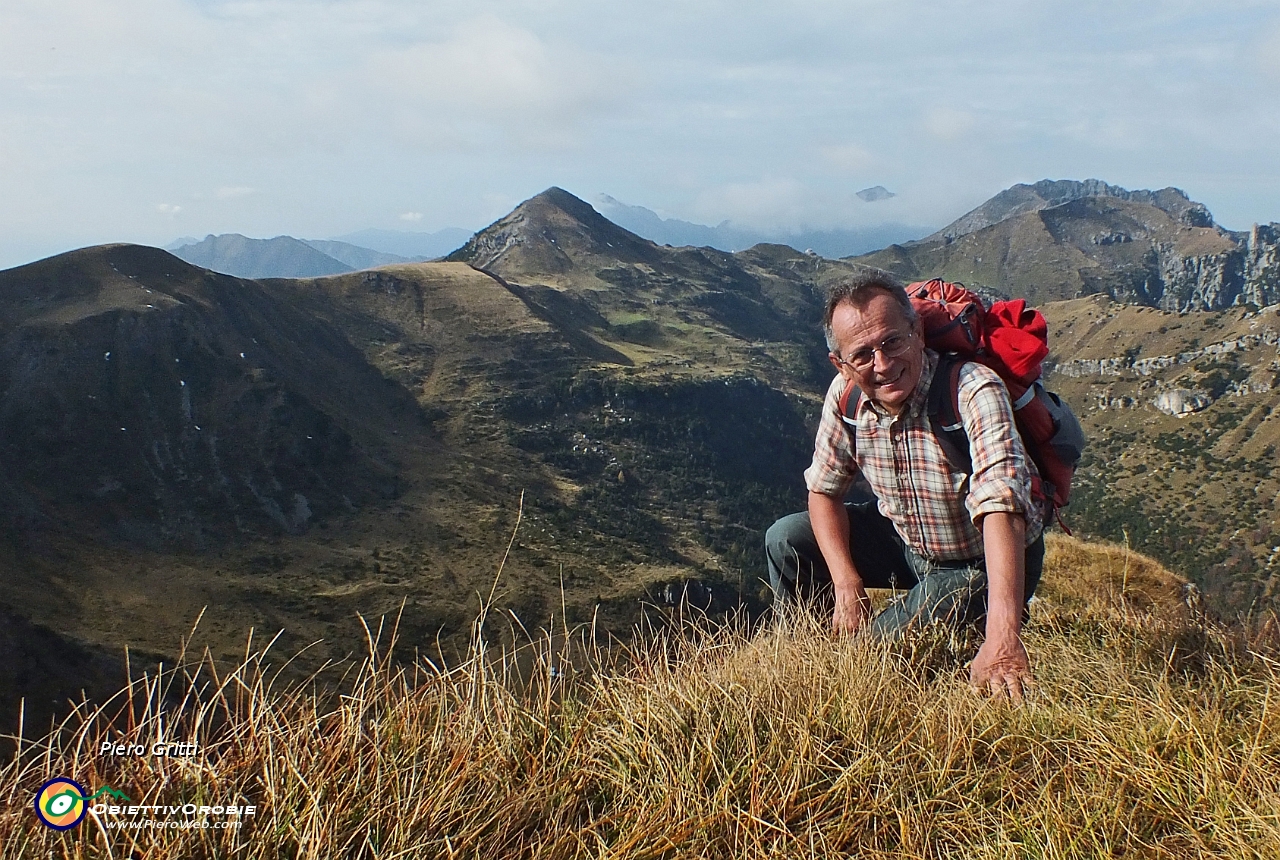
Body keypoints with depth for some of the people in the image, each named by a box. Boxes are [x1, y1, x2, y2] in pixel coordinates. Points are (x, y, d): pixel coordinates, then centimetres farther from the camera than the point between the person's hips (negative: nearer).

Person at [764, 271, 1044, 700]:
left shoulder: (974, 390, -34)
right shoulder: (846, 394, -16)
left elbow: (1002, 504, -47)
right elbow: (824, 488, -4)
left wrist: (1002, 638, -58)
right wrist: (848, 587, -18)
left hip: (983, 561, -5)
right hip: (904, 536, 5)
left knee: (928, 611, -29)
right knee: (786, 541, -3)